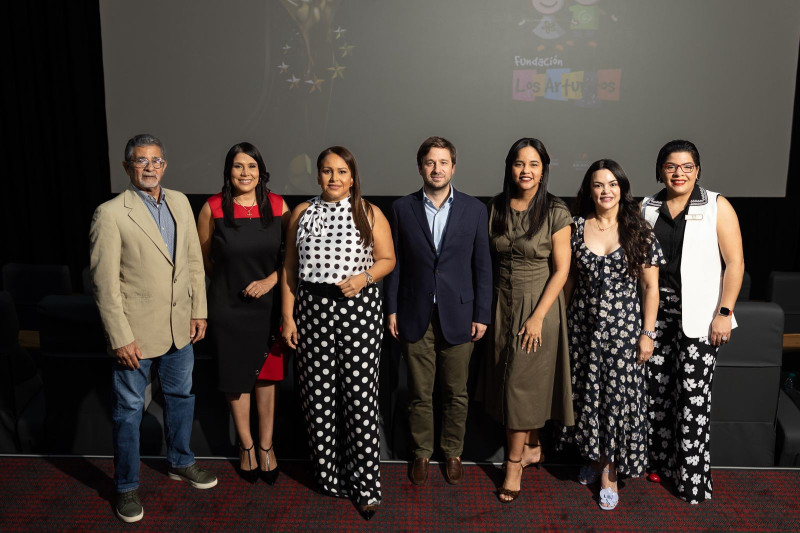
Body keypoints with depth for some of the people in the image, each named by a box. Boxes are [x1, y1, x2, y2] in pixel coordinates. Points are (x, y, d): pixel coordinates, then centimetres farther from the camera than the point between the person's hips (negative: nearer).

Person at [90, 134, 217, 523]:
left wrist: (199, 310, 6)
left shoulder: (180, 203, 4)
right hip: (136, 331, -6)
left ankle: (180, 462, 42)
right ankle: (126, 486, 28)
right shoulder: (110, 214, -13)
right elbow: (104, 283, -14)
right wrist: (120, 337, -16)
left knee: (180, 396, 21)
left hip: (179, 327, 6)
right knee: (129, 410, 9)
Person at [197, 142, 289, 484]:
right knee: (236, 378, 11)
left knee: (266, 376, 10)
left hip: (268, 304, 1)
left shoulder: (277, 205, -4)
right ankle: (246, 445, 30)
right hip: (228, 306, -1)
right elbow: (203, 258, 5)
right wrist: (229, 282, 9)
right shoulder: (213, 208, -7)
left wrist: (270, 280, -10)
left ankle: (266, 445, 27)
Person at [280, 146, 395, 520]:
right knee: (318, 396, 5)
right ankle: (328, 476, 22)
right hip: (311, 309, 3)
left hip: (358, 307, -2)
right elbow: (290, 268, 9)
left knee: (360, 395, -2)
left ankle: (365, 485, 9)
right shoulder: (302, 213, 10)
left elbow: (387, 259, 5)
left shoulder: (369, 214, 4)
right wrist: (287, 317, 4)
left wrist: (365, 276, -15)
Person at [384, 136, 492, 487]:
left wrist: (482, 314, -2)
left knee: (456, 392, 10)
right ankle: (421, 453, 28)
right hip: (416, 316, 0)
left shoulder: (474, 209, 2)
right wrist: (392, 309, 1)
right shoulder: (403, 208, 3)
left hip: (458, 316, 0)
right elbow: (395, 262, 5)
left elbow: (482, 266, 2)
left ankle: (453, 454, 28)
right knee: (419, 393, 10)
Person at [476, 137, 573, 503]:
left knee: (524, 382, -1)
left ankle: (514, 463, 13)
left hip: (539, 306, -4)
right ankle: (533, 447, 30)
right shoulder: (496, 208, 2)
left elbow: (561, 269, -11)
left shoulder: (555, 212, -11)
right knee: (505, 379, 11)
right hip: (503, 304, 5)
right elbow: (489, 259, 8)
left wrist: (538, 316, -15)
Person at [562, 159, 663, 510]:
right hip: (584, 326, 2)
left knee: (618, 395, 3)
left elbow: (650, 287, -3)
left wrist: (647, 333, -7)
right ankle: (594, 457, 33)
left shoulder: (638, 232, -4)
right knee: (587, 392, 11)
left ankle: (610, 472, 19)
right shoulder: (577, 227, 1)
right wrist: (563, 320, 7)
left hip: (624, 327, -2)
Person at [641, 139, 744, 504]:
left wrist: (724, 312, -11)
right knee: (656, 385, 5)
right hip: (655, 309, 4)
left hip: (698, 313, -3)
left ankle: (692, 476, 7)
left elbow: (735, 263, -5)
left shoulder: (717, 207, -2)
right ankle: (660, 462, 21)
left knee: (693, 392, -4)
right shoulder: (647, 208, 8)